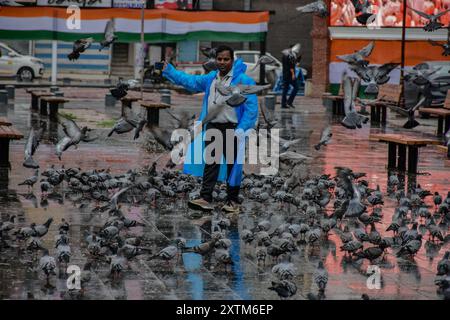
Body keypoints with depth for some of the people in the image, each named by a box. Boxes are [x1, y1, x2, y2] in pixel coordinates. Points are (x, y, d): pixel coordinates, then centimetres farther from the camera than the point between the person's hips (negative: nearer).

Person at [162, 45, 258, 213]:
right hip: (212, 127, 6)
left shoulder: (243, 80, -9)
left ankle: (233, 201, 12)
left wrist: (242, 129, -18)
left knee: (233, 165, 3)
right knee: (210, 163, 3)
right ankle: (205, 199, 3)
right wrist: (168, 70, 20)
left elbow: (251, 106, -12)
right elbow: (190, 81, 22)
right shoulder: (210, 79, 12)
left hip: (231, 129, -6)